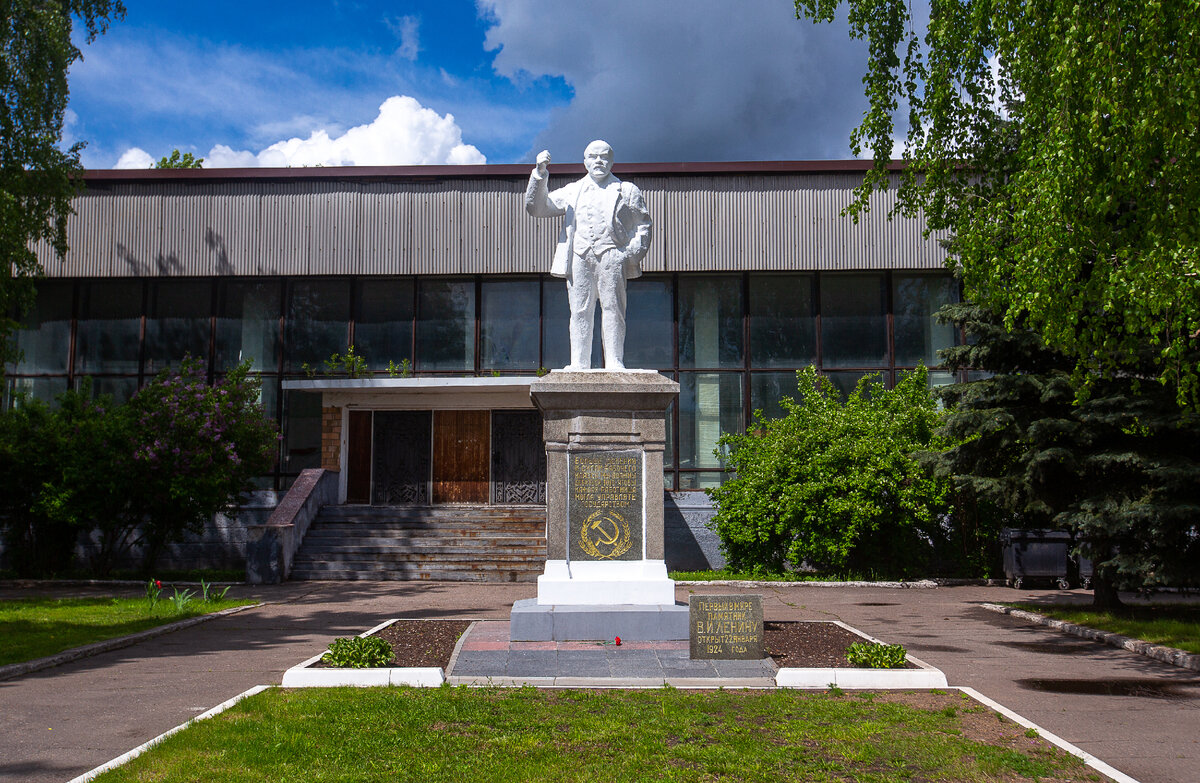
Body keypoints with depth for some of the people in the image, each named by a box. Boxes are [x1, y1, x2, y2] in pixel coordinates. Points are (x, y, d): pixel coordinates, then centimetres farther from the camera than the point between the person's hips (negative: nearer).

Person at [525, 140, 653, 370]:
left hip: (611, 255, -2)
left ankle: (614, 362, -6)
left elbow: (643, 224, 12)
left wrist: (633, 252, -4)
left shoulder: (627, 191, 18)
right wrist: (539, 174, 9)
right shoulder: (572, 191, 24)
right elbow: (537, 208, 20)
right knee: (579, 311, -2)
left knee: (612, 309, -7)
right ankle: (578, 363, 0)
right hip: (579, 256, 2)